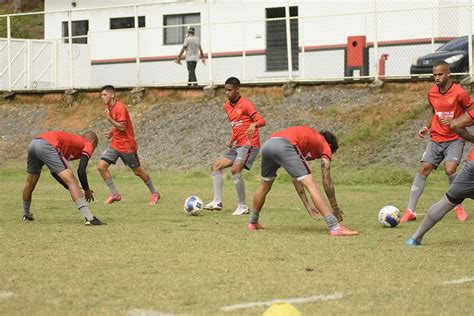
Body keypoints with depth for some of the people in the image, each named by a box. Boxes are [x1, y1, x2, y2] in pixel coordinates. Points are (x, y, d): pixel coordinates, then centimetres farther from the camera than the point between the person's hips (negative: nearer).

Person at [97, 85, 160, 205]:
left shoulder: (120, 108, -20)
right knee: (101, 166, -7)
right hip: (115, 144, 8)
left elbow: (122, 127, -23)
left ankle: (154, 193, 22)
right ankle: (114, 194, 1)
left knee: (137, 171, 4)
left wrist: (108, 118, -21)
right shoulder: (109, 107, 7)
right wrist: (112, 133, 4)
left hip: (127, 145, -8)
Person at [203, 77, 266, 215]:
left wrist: (254, 125, -40)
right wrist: (231, 139, 9)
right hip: (237, 145, 9)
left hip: (249, 144, -9)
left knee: (235, 170, -25)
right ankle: (217, 202, 4)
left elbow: (261, 121, -18)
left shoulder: (246, 104, -9)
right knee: (216, 166, 4)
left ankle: (243, 206, -17)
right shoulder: (227, 106, 14)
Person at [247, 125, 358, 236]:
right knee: (311, 185, -7)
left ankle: (252, 223, 46)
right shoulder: (325, 146, 20)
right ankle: (335, 227, -16)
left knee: (264, 187, 30)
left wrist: (307, 205, 34)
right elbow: (327, 181, 14)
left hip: (267, 145, 8)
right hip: (284, 147, -8)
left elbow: (295, 177, 35)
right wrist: (335, 207, 24)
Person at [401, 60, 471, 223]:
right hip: (436, 138, 5)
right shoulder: (432, 93, 3)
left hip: (455, 139, -5)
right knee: (423, 169, -7)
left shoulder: (459, 93, -13)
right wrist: (427, 127, 7)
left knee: (450, 169, -24)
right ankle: (410, 211, -5)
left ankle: (458, 206, 0)